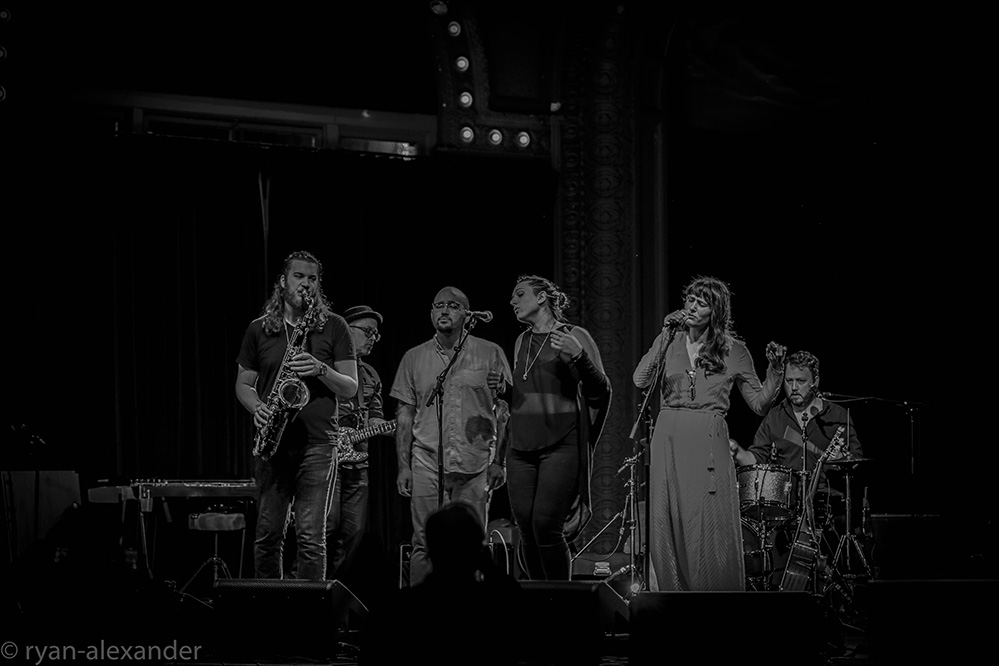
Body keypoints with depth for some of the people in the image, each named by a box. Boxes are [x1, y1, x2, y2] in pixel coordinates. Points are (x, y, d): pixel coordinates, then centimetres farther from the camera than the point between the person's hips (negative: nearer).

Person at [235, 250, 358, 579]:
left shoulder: (333, 327, 6)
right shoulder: (259, 329, 11)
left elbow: (350, 388, 4)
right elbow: (243, 384, 15)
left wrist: (321, 370, -14)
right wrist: (258, 408, -6)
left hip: (316, 441, -2)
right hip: (272, 440, 2)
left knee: (310, 536, -8)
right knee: (267, 535, 4)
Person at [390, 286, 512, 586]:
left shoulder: (489, 354, 6)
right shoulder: (414, 358, 11)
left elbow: (504, 411, 5)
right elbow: (404, 416, 12)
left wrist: (499, 461, -2)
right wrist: (403, 466, 4)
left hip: (475, 466, -1)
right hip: (427, 464, 1)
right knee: (425, 546, -3)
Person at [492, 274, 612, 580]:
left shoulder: (575, 336, 0)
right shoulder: (521, 342, 18)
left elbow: (600, 392, -5)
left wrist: (578, 357, -20)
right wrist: (501, 388, 8)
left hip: (560, 444, -6)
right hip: (522, 446, 6)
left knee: (546, 525, -15)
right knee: (526, 529, 0)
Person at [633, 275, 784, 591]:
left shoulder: (733, 351, 4)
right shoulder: (670, 340, 9)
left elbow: (759, 404, 5)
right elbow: (640, 381, -5)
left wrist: (774, 369, -10)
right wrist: (664, 337, -5)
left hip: (709, 444, -2)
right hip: (668, 442, 2)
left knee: (709, 528, -5)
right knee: (667, 526, 2)